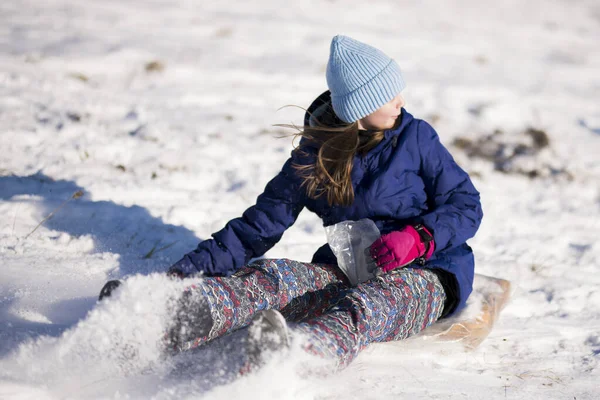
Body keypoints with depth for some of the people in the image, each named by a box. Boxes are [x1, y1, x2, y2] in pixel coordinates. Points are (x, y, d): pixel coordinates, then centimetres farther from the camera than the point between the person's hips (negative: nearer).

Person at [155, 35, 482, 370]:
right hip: (348, 272, 3)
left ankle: (291, 350, -70)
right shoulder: (316, 154, 4)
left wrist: (419, 237, -21)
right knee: (271, 276, -27)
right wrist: (189, 269, -8)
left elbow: (467, 206, 0)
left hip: (425, 274, -3)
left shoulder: (416, 137, 0)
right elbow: (262, 223, 3)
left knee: (363, 306, -38)